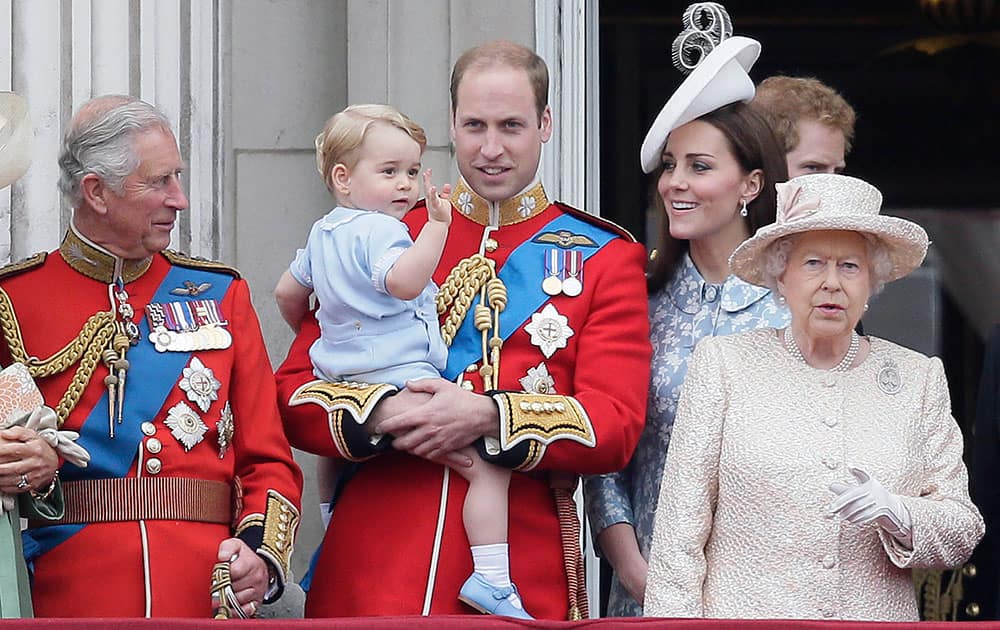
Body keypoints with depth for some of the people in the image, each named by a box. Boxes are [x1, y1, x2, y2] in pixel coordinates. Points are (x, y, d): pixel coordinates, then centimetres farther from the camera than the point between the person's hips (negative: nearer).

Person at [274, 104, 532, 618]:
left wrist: (306, 333, 46)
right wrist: (436, 228, -33)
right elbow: (403, 281, -33)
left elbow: (286, 292, 29)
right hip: (402, 380, -10)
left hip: (341, 382, 10)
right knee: (488, 465, -14)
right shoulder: (379, 231, -12)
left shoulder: (322, 234, 17)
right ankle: (490, 579, -23)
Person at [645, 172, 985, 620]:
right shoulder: (723, 364, 6)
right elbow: (680, 526, 4)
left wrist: (896, 513, -9)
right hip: (744, 618, -2)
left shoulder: (918, 379, 11)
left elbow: (962, 533, 9)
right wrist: (674, 620, -5)